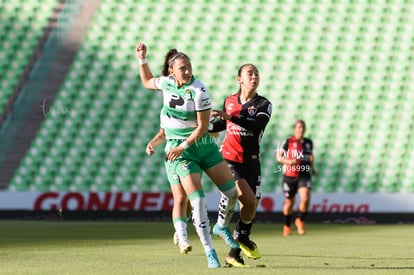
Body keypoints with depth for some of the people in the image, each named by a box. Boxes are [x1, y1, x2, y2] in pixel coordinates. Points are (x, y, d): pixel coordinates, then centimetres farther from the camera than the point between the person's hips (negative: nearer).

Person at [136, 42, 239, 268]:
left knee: (231, 191, 0)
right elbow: (147, 82, 22)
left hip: (203, 145, 0)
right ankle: (209, 252, -11)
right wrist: (142, 59, 12)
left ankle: (222, 227, 31)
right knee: (197, 199, -13)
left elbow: (203, 126, -15)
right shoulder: (166, 83, -3)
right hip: (178, 150, 0)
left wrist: (183, 146, -19)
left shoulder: (198, 91, -15)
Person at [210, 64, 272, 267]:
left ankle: (234, 254, 15)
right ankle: (242, 236, 7)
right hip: (229, 159, -2)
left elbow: (257, 126, -22)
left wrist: (231, 117, -29)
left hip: (251, 161, 2)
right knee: (249, 201, -20)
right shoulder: (229, 101, 5)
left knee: (250, 207, 2)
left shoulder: (263, 105, -2)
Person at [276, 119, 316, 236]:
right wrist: (289, 161, -20)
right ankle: (287, 225, 34)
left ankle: (300, 220, 5)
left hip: (304, 175, 2)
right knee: (289, 202, 10)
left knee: (305, 199, -20)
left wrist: (312, 167, 14)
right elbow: (278, 157, -3)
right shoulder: (288, 142, -4)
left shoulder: (309, 142, 8)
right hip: (290, 176, -2)